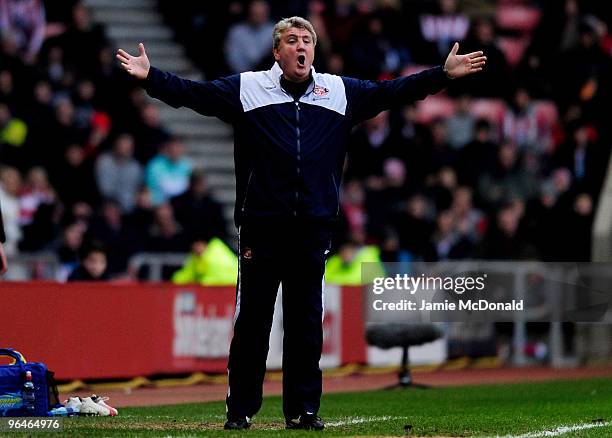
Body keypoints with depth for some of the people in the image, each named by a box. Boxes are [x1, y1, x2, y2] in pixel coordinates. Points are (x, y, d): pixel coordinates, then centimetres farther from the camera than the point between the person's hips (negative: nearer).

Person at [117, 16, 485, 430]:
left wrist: (444, 74, 10)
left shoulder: (341, 92, 11)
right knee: (252, 321, 1)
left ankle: (303, 409, 13)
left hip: (314, 227, 2)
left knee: (307, 322, 6)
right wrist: (151, 76, -15)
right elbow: (193, 92, -1)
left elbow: (392, 92, 15)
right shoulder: (246, 89, 4)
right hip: (261, 225, -2)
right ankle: (240, 410, 8)